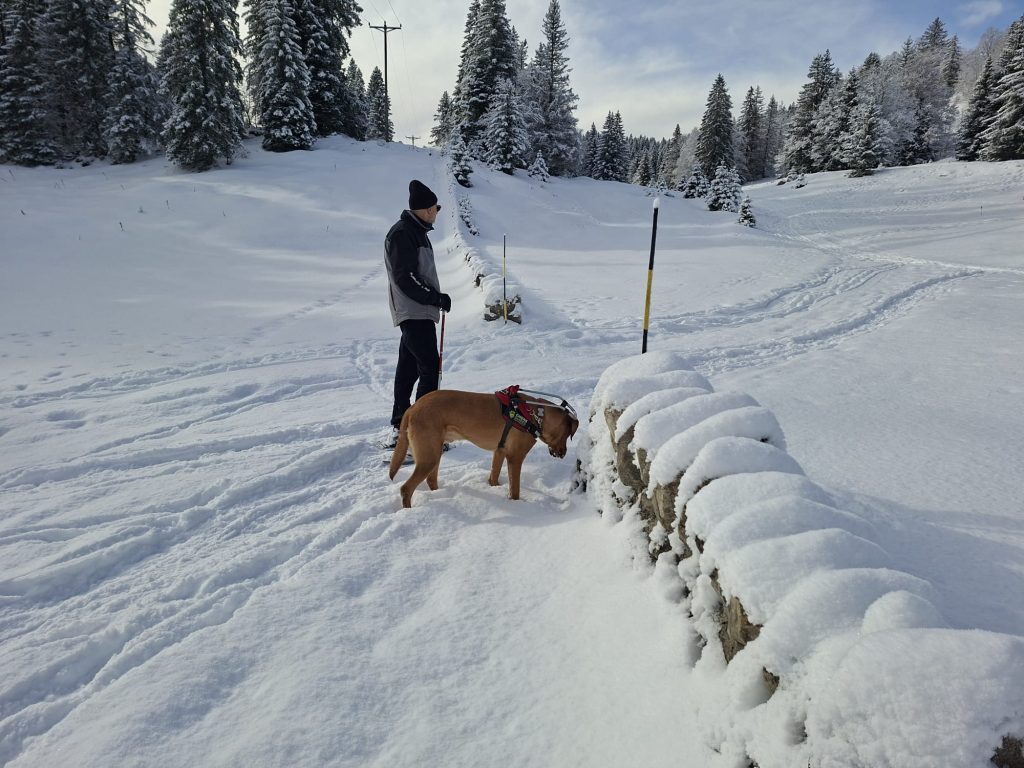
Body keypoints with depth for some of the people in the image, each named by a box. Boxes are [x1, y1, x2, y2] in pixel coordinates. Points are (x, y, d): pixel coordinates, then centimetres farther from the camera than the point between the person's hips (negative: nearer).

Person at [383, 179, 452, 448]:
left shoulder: (417, 232, 18)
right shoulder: (402, 234, -14)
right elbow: (406, 278, -20)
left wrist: (435, 298, 13)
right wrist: (436, 298, -17)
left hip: (418, 312, 10)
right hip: (414, 313, -10)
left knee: (408, 370, 12)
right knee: (431, 370, -10)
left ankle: (399, 427, 19)